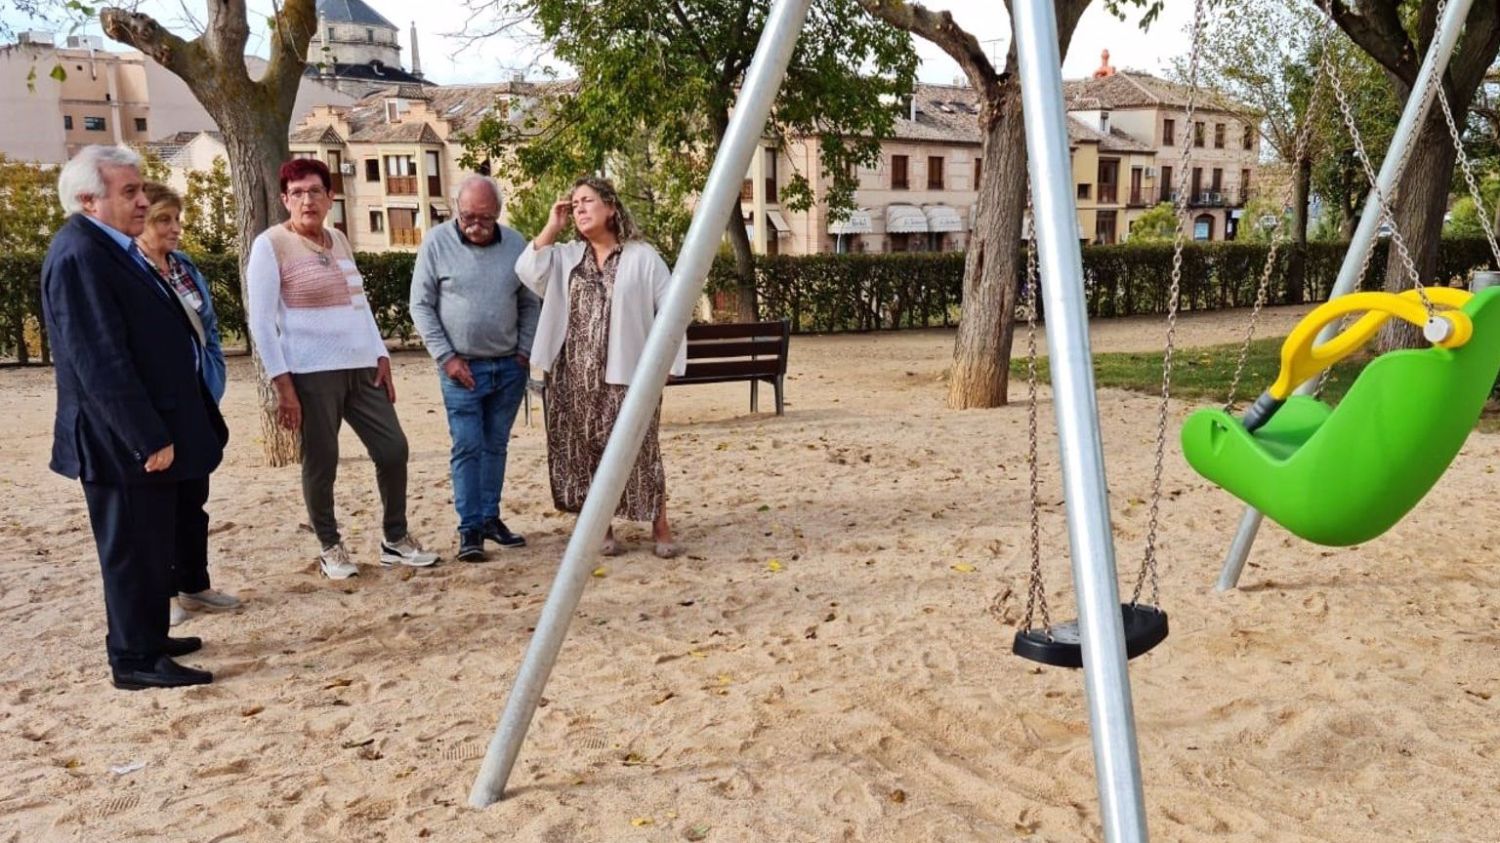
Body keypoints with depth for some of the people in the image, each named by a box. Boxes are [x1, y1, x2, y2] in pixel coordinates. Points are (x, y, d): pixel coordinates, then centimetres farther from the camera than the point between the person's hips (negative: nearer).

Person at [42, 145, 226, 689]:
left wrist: (161, 431, 20)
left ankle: (146, 638, 32)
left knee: (158, 544, 18)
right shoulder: (79, 256, -19)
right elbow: (101, 363, -24)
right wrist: (149, 438, -23)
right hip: (123, 442, -10)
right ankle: (137, 660, 13)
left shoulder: (112, 249, 14)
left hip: (152, 431, 10)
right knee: (136, 550, 1)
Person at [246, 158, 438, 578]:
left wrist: (381, 357, 11)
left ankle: (395, 540, 18)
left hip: (361, 367, 6)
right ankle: (330, 548, 19)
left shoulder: (338, 239, 14)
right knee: (321, 462, 1)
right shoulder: (271, 244, -6)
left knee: (393, 448, 5)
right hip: (311, 372, -6)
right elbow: (261, 321, -9)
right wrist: (282, 383, -15)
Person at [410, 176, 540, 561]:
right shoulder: (437, 242, -6)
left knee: (496, 446, 11)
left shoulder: (515, 243, 1)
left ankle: (490, 518, 22)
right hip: (462, 368, -3)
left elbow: (530, 303, 10)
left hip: (509, 367, 3)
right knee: (467, 447, -3)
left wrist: (525, 352, 2)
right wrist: (446, 357, -8)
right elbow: (421, 305, -3)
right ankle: (470, 528, 5)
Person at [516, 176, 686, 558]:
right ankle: (601, 528, 20)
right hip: (574, 376, 4)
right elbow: (527, 271, -6)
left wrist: (666, 362, -7)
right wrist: (552, 226, -2)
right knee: (585, 451, 7)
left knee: (637, 451, 0)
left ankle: (660, 527, 13)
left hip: (627, 374, -4)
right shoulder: (565, 257, 11)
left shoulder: (642, 256, 0)